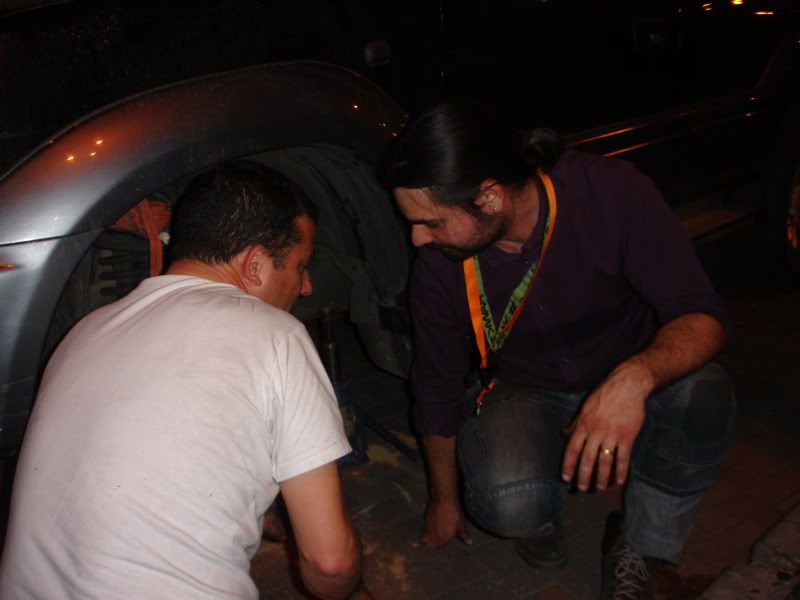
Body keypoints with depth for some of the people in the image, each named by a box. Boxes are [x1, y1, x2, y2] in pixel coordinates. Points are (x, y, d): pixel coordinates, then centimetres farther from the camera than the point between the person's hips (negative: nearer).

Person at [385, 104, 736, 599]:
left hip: (627, 388, 1)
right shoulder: (438, 263, -18)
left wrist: (635, 377, -45)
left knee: (702, 397, -33)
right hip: (525, 394, 0)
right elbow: (437, 388, -4)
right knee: (507, 504, -32)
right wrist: (445, 500, 8)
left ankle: (635, 545, -5)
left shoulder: (611, 192, -26)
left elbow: (703, 317, -23)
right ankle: (540, 507, 7)